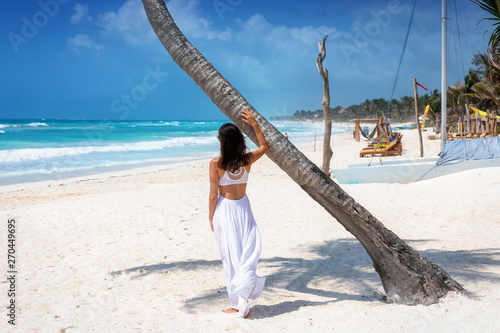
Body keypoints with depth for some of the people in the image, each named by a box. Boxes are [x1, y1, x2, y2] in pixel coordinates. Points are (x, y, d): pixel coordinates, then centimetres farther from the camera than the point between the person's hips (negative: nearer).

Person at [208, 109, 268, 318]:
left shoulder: (216, 164, -14)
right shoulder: (247, 160, -6)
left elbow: (213, 194, -10)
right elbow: (264, 146, 14)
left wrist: (210, 217, 3)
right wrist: (254, 124, 12)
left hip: (224, 209, -2)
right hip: (243, 209, 2)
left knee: (231, 256, 5)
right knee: (249, 252, 9)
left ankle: (236, 304, 13)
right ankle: (243, 296, -1)